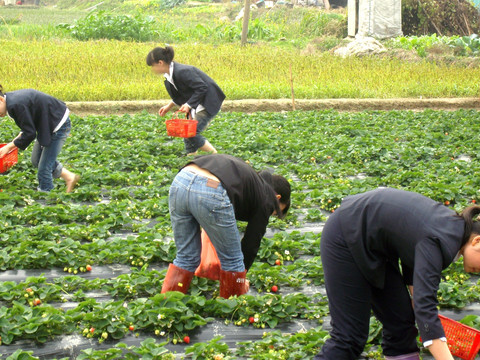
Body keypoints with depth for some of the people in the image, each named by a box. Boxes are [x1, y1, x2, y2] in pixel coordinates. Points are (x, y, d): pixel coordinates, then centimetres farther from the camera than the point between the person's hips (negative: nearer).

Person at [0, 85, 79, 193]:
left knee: (44, 168, -4)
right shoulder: (11, 98, 3)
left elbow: (30, 134, -23)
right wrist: (20, 136, 3)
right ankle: (69, 177, 29)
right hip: (49, 125, 11)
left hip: (58, 126, -11)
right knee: (36, 160, 20)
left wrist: (9, 146, -14)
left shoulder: (15, 105, -28)